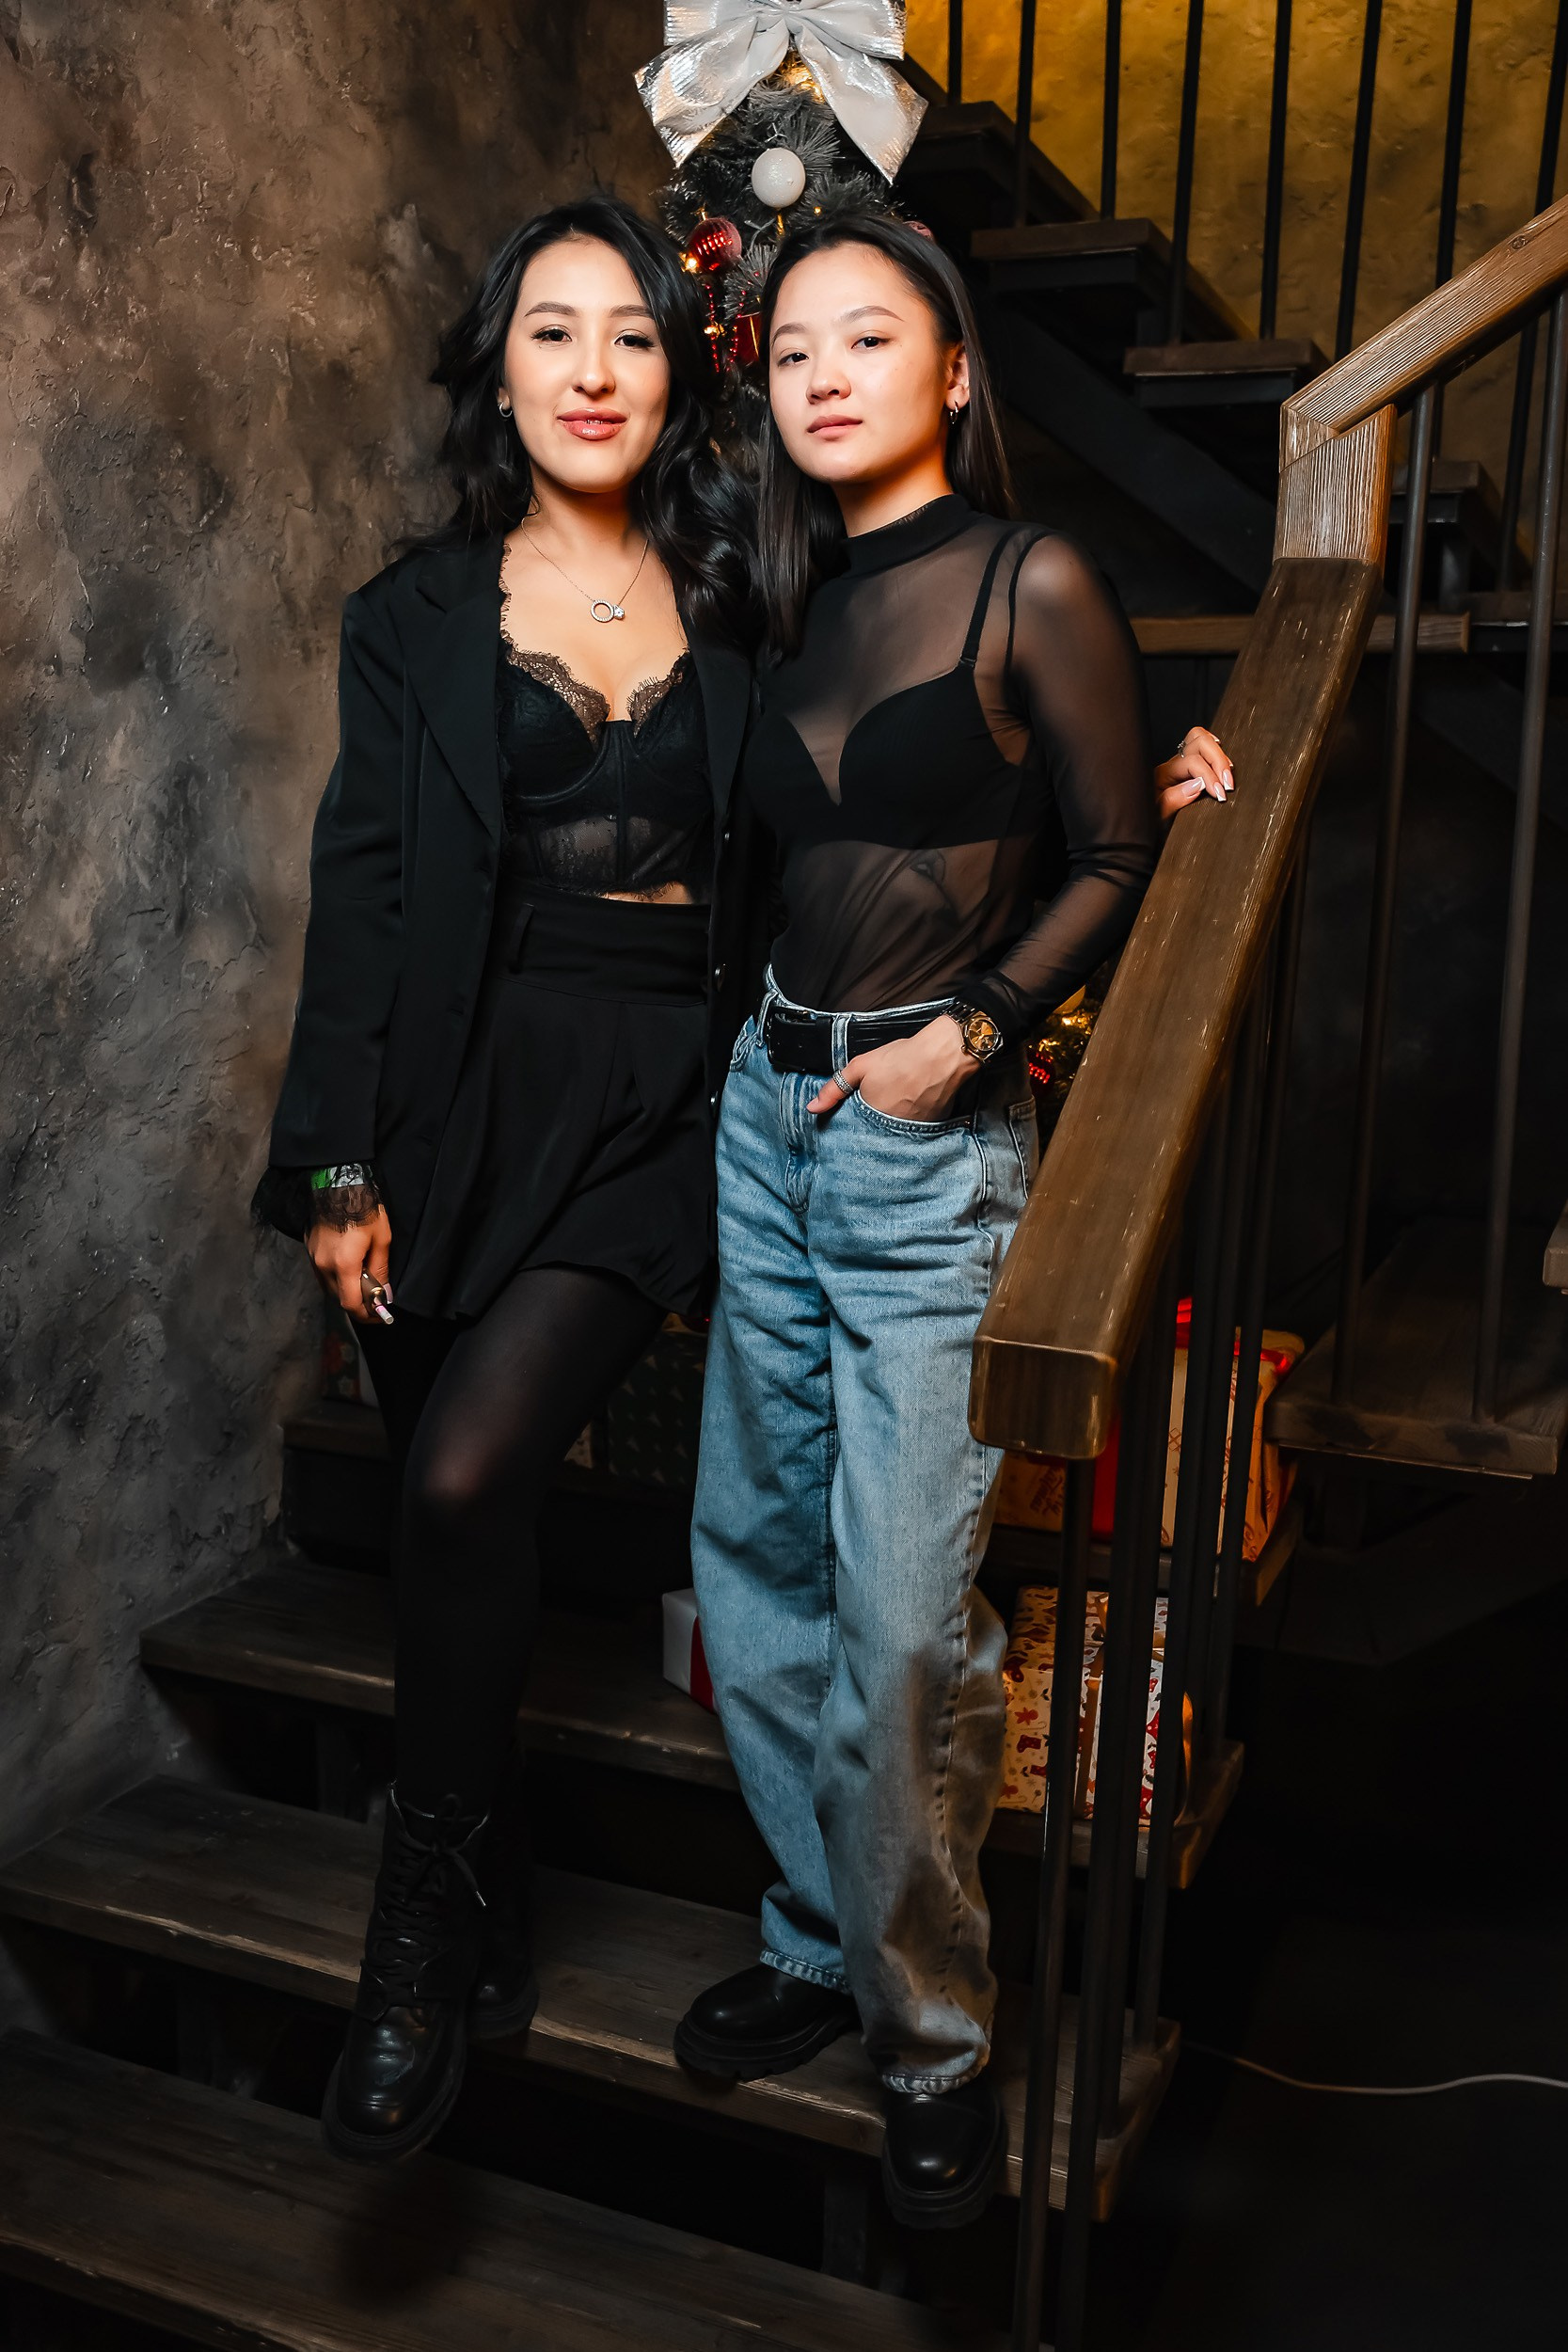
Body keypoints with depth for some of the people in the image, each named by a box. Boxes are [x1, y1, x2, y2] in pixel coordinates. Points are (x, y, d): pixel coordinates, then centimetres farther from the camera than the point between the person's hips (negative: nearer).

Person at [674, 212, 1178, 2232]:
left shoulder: (1031, 583, -5)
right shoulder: (801, 600, 13)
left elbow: (1117, 860, -3)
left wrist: (967, 1032, -11)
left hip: (933, 1143, -7)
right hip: (771, 1106, 7)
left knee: (902, 1619, -4)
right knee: (753, 1554, 12)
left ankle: (933, 2031, 18)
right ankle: (822, 1938, 32)